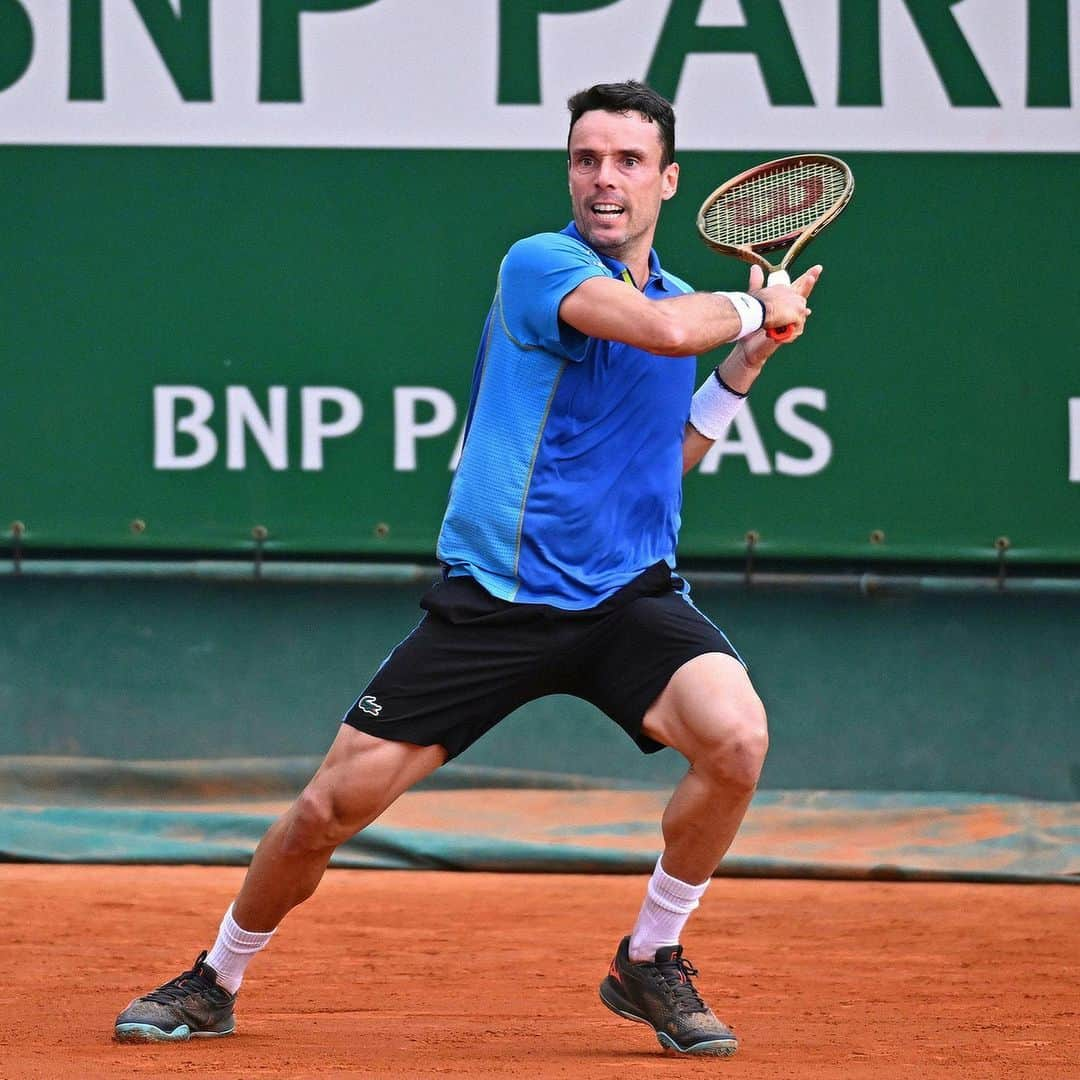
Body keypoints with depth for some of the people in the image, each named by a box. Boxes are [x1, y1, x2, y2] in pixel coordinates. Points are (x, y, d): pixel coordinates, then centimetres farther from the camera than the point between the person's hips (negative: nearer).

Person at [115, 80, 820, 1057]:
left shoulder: (681, 299, 14)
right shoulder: (539, 264, -9)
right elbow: (659, 328, -26)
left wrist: (741, 370, 14)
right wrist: (756, 309, -8)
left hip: (628, 598, 4)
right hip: (494, 599, -4)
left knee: (735, 736, -26)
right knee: (328, 809, -3)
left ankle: (651, 963, -2)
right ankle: (216, 983, 26)